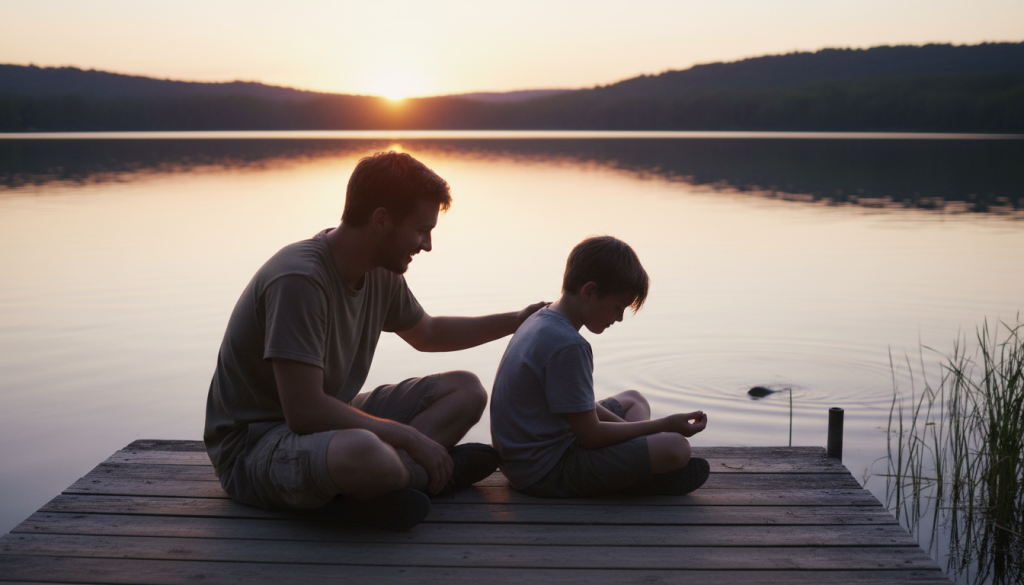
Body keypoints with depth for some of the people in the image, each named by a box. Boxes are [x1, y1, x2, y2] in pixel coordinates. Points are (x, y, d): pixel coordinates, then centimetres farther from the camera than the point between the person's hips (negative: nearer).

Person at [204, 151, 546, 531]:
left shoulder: (380, 273, 2)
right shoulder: (300, 280, -26)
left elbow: (427, 334, 24)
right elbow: (304, 411, -29)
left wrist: (515, 321, 21)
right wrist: (410, 438, -23)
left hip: (330, 419, 10)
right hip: (254, 441, -9)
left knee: (466, 390, 2)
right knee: (364, 452, -42)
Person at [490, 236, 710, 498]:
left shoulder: (541, 321, 8)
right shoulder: (568, 346, -25)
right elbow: (591, 436, -20)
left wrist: (632, 428, 6)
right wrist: (665, 425, -10)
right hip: (547, 474, -11)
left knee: (633, 400, 25)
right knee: (675, 447, -22)